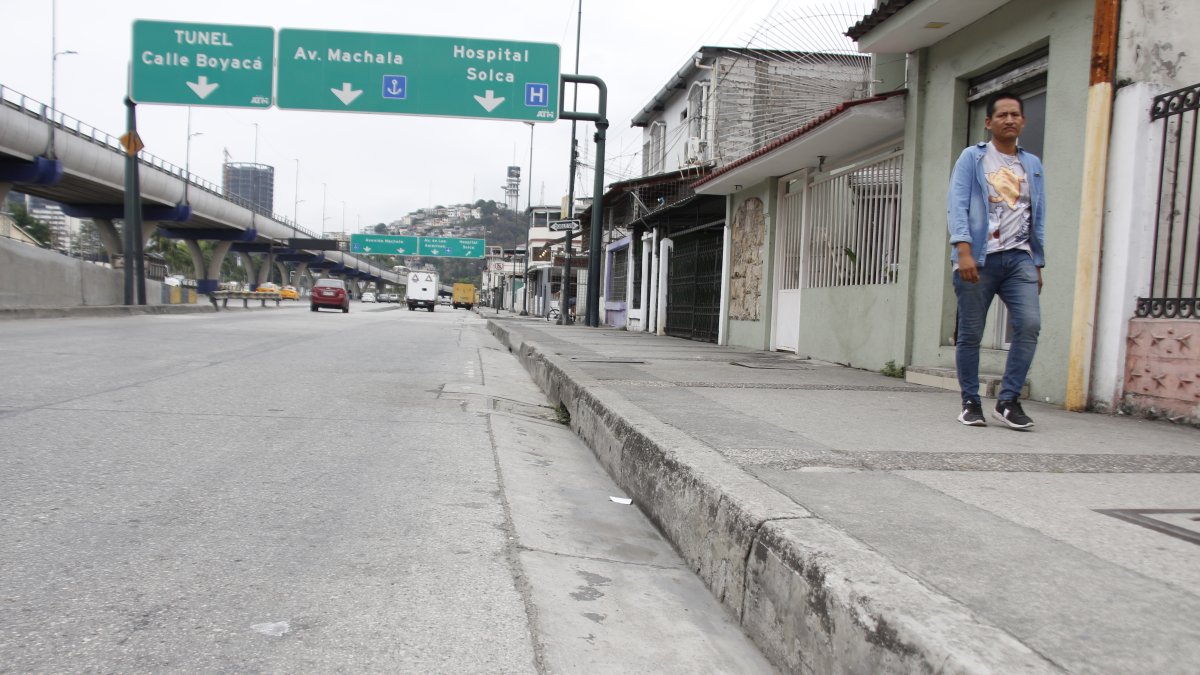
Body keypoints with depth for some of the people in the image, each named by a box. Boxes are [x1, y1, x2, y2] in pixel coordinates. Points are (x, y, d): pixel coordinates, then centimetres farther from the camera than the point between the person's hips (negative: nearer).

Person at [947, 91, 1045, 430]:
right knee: (970, 333, 0)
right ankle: (970, 403, 13)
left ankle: (1008, 401, -4)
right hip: (978, 258, -3)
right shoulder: (972, 158, 6)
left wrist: (1038, 264, 14)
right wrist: (963, 251, -18)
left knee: (1030, 324, -13)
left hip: (1019, 257, 3)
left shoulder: (1033, 165, 19)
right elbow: (956, 205, -5)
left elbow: (1038, 218, 19)